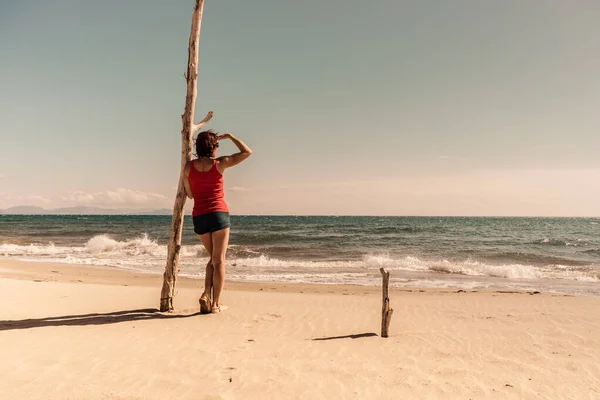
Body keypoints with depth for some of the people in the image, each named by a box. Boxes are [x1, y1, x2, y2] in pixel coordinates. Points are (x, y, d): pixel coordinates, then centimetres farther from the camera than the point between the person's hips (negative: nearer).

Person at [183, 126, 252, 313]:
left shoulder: (189, 166, 5)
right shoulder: (220, 163, -3)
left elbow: (190, 194, 13)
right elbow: (247, 152, 5)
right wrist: (230, 136, 14)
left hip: (199, 217, 4)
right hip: (218, 214, -4)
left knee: (213, 258, 20)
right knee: (219, 260, 4)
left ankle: (206, 295, 5)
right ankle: (216, 303, 5)